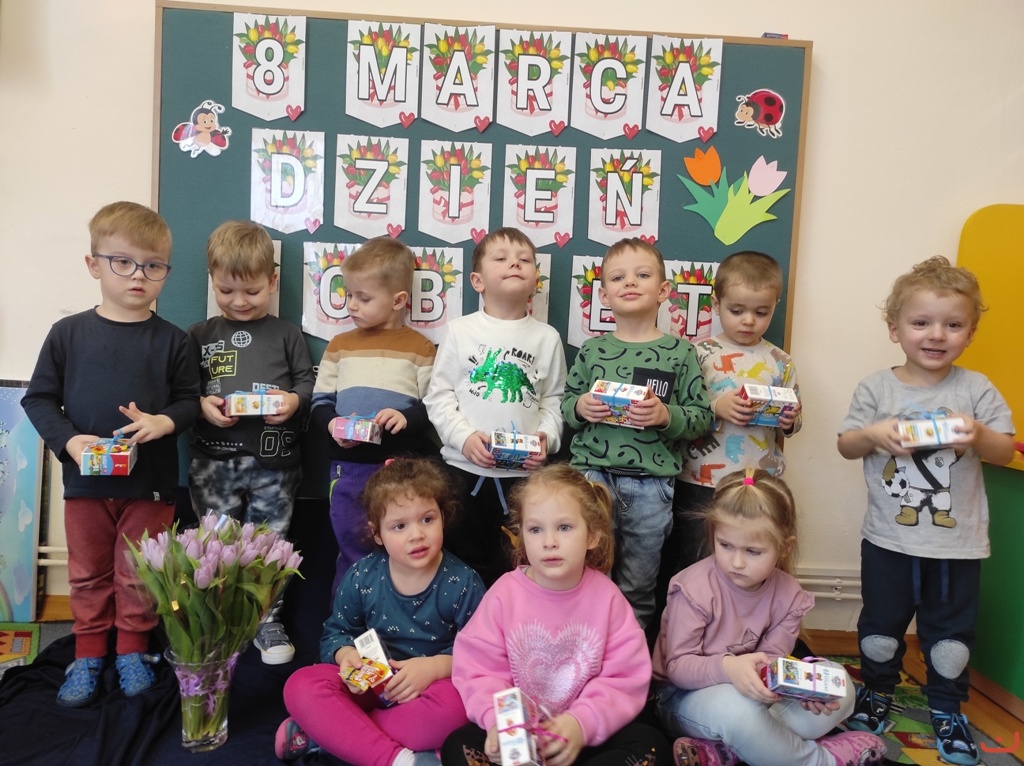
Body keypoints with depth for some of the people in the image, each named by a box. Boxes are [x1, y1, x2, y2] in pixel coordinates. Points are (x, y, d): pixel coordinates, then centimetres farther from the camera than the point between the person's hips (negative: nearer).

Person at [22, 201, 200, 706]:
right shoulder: (68, 334, -2)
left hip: (151, 482, -1)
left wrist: (164, 421, -21)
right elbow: (39, 397, 2)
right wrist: (68, 440, -13)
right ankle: (88, 655, 33)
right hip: (85, 479, 1)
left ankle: (132, 650, 31)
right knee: (88, 574, 16)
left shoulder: (171, 340, -3)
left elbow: (190, 400, 0)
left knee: (138, 575, 11)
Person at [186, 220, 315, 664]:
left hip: (273, 461, -1)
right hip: (214, 460, 1)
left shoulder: (286, 334, 7)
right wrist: (202, 405, -12)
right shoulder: (199, 336, 9)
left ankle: (266, 621, 24)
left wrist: (294, 400, -15)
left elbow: (308, 380, 5)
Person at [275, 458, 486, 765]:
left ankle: (321, 735, -25)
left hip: (432, 686, -2)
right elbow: (336, 633, 8)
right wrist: (346, 655, -15)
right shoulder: (361, 576, -4)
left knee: (454, 705, -37)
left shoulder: (463, 582, -11)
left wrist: (436, 666, -26)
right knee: (301, 684, -22)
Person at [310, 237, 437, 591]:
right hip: (348, 468, 3)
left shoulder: (420, 348, 1)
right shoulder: (339, 345, 10)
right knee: (351, 552, 13)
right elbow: (319, 404, 10)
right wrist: (332, 427, -10)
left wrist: (408, 418, -20)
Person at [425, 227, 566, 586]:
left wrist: (546, 437, -9)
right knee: (464, 558, 12)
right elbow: (439, 395, 0)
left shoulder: (547, 337, 5)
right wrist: (464, 436, -14)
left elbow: (553, 400, 8)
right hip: (464, 467, -1)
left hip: (524, 473, 1)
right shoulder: (460, 331, 1)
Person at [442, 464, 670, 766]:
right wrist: (497, 718, -27)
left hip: (586, 736, 1)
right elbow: (477, 669, -8)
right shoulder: (505, 592, -9)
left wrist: (583, 722, -24)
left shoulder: (606, 597, -8)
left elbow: (627, 679, -9)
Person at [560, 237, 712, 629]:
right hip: (592, 471, 1)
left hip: (651, 482, 0)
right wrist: (579, 407, -9)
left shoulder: (680, 352, 1)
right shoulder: (592, 350, 6)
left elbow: (701, 416, 0)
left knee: (638, 586, 13)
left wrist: (666, 416, -19)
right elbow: (565, 402, 13)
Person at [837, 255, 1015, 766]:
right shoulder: (876, 388, -4)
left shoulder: (977, 389, -4)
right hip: (888, 538, 0)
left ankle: (947, 708, 35)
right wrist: (873, 434, -21)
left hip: (958, 542, 0)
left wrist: (978, 435, -24)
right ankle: (877, 690, 38)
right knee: (880, 625, 15)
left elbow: (1005, 452, -3)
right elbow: (846, 446, -1)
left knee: (951, 633, 14)